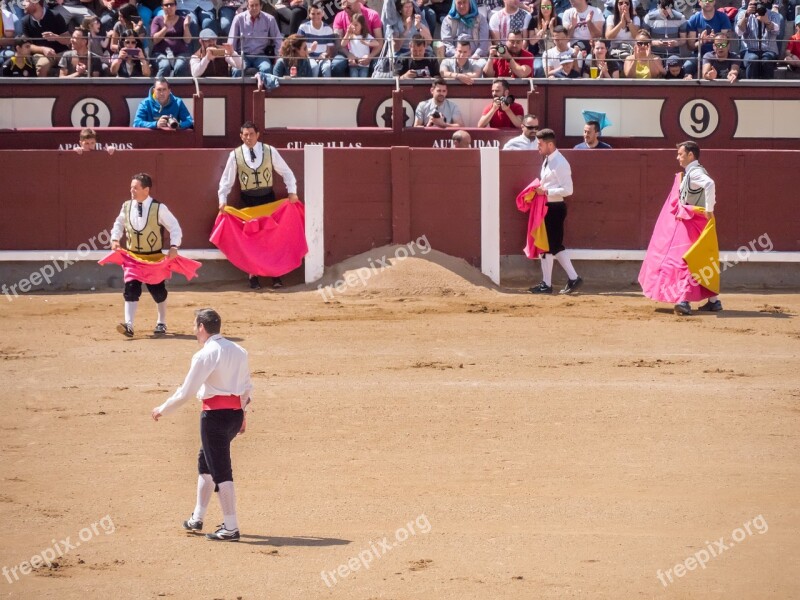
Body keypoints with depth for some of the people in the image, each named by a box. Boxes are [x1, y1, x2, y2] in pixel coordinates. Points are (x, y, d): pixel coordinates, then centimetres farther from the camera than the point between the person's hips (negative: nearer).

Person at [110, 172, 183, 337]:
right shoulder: (127, 206, -2)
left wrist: (174, 247, -20)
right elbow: (119, 224, 15)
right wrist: (115, 239, -1)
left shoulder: (159, 208, -14)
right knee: (130, 289, -11)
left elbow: (174, 227, -9)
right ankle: (128, 325, -18)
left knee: (158, 290, 8)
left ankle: (161, 323, 28)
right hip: (133, 256, 3)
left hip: (154, 258, -3)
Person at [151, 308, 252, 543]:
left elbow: (186, 391, -11)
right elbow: (247, 387, 14)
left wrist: (162, 409, 1)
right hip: (236, 412, 8)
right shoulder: (238, 351, 10)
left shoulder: (205, 355, -13)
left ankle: (230, 527, -5)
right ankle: (197, 518, 29)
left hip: (215, 414, -8)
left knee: (220, 469, -4)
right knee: (205, 462, 22)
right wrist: (242, 413, 25)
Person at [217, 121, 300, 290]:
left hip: (268, 197, 0)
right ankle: (253, 277, 10)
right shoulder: (235, 155, -3)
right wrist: (222, 200, -10)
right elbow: (226, 180, 2)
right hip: (248, 200, 0)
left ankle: (276, 275, 10)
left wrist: (292, 192, -8)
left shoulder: (270, 151, -3)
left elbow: (286, 172, 3)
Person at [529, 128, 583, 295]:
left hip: (555, 208, -10)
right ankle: (573, 278, 16)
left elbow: (567, 190, -20)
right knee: (555, 246, 12)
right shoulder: (547, 161, 12)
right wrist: (539, 189, 3)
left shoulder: (560, 163, -16)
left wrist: (546, 192, -22)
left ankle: (547, 284, 4)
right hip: (548, 207, 10)